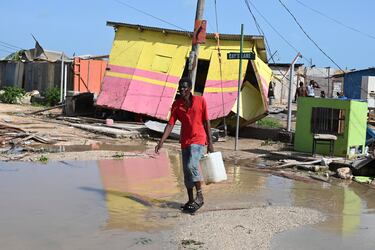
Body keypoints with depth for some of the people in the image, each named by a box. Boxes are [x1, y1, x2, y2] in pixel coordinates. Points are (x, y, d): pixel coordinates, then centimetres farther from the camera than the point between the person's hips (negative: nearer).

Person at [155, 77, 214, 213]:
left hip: (198, 140, -4)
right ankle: (191, 201, 21)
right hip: (185, 141, 5)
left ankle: (200, 196, -8)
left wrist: (210, 143, -3)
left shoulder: (200, 101, -5)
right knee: (186, 171, 8)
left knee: (191, 166, -23)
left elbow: (206, 122, -1)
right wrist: (161, 141, -13)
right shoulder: (176, 104, 2)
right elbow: (170, 124, -1)